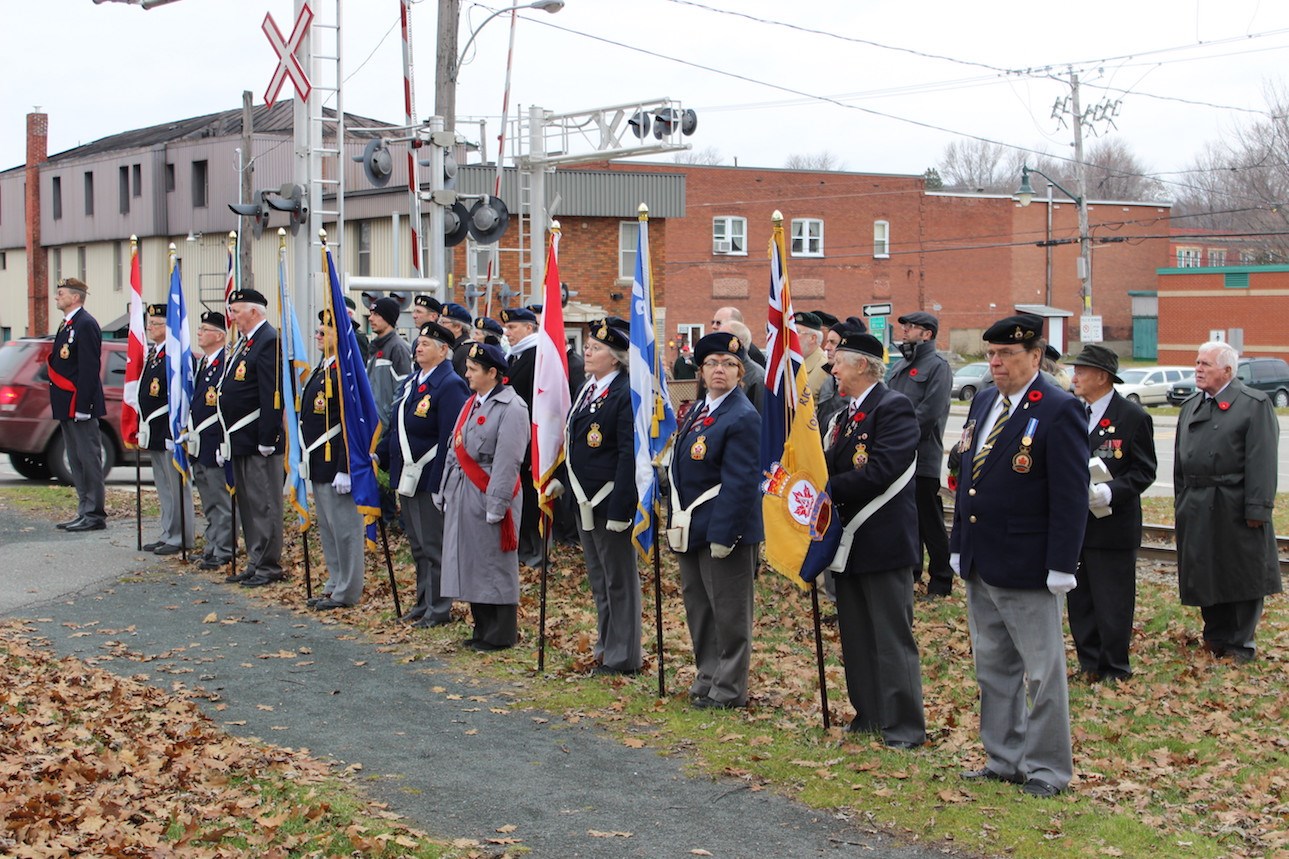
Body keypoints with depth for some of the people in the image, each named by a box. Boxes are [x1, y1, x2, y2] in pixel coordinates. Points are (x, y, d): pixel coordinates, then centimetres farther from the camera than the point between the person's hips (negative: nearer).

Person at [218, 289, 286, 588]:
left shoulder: (269, 342, -14)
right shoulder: (246, 342, 18)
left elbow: (273, 395, -20)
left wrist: (266, 440, -22)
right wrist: (227, 439, 18)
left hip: (259, 442, -10)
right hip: (240, 440, 10)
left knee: (264, 505, -4)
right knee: (247, 505, 14)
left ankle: (269, 567, 2)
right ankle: (255, 564, 20)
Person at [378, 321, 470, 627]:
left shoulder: (450, 385, -15)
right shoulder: (411, 381, 14)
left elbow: (450, 439, -21)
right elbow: (397, 426, 20)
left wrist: (441, 482, -24)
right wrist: (380, 455, 11)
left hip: (429, 479, -9)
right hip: (407, 477, 9)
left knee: (434, 545, 0)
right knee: (418, 545, 17)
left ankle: (439, 609, 9)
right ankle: (423, 603, 28)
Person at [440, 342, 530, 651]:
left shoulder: (511, 408, -13)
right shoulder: (471, 404, 13)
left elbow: (508, 462, -18)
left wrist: (496, 506, -20)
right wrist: (446, 493, 14)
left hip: (488, 497, -9)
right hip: (462, 496, 9)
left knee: (495, 567, 0)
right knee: (470, 565, 12)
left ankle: (502, 634, 9)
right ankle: (483, 630, 23)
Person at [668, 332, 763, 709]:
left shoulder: (744, 418, -15)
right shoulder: (696, 410, 12)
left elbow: (740, 483, -20)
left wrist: (723, 533, -23)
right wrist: (678, 520, 13)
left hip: (724, 528, -9)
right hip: (691, 527, 9)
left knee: (728, 611, 1)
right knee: (698, 605, 18)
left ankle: (728, 690, 11)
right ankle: (707, 678, 31)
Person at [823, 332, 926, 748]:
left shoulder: (894, 407, -12)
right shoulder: (844, 414, 16)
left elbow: (882, 471, -22)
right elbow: (834, 467, 13)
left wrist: (829, 488, -19)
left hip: (884, 541, -9)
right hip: (849, 541, 9)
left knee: (893, 638, -4)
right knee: (856, 637, 14)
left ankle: (905, 727, 3)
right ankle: (868, 717, 24)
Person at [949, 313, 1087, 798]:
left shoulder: (1058, 411, -12)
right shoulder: (983, 403, 11)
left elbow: (1071, 496, -15)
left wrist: (1061, 568, -18)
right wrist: (959, 547, 14)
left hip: (1028, 569, -8)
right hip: (980, 566, 8)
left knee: (1042, 671, 3)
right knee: (993, 668, 15)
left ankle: (1047, 767, 14)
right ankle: (1005, 759, 27)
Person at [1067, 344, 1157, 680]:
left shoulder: (1133, 417, -9)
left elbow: (1144, 471, -8)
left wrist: (1110, 492, -22)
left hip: (1112, 525, -6)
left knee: (1112, 603, 1)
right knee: (1079, 601, 12)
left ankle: (1113, 670, 13)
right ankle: (1089, 663, 24)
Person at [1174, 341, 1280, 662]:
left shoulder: (1255, 404, -6)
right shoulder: (1190, 406, 13)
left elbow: (1262, 461, -12)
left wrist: (1257, 508, -17)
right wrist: (1181, 500, 12)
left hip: (1235, 507, -6)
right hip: (1198, 508, 6)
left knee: (1243, 575, 3)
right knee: (1206, 574, 10)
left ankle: (1241, 644, 14)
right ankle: (1217, 637, 23)